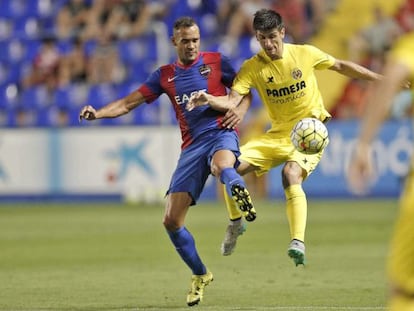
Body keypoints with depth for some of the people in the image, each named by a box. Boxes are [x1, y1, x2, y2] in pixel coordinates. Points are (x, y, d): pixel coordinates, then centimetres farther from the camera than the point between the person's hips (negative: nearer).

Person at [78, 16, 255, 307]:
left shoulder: (216, 62, 6)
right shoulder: (165, 76, 13)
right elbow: (128, 103, 13)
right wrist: (97, 113, -4)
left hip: (221, 133, -3)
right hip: (192, 146, 3)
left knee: (221, 166, -47)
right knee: (172, 221, -1)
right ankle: (200, 275, 15)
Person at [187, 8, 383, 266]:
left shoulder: (305, 54, -7)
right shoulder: (253, 67, -6)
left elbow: (341, 66, 8)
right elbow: (232, 101, -15)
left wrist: (380, 79, 10)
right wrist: (208, 99, -37)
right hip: (278, 135, 3)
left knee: (291, 174, -32)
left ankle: (298, 242, -39)